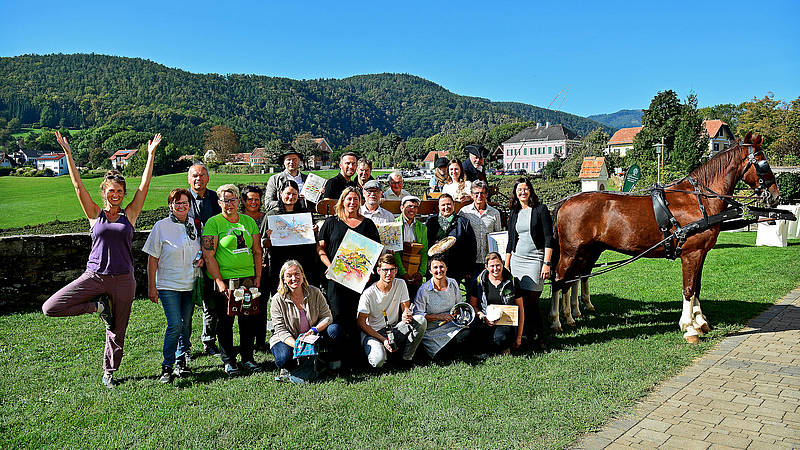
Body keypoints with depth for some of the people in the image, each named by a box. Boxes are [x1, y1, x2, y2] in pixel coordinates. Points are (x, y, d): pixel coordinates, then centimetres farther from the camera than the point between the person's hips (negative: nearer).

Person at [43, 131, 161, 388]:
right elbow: (78, 185, 1)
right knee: (50, 308, -12)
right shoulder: (95, 215, 5)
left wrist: (151, 154, 1)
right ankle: (97, 306, 8)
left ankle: (109, 373, 28)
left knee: (117, 331, 7)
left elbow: (144, 186, 2)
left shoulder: (129, 215, 5)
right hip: (94, 277, 1)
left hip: (123, 280, 0)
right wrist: (67, 153, -2)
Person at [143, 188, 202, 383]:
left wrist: (202, 259, -2)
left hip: (190, 285, 4)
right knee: (175, 325, -12)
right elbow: (152, 258, -2)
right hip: (168, 285, -4)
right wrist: (151, 287, -5)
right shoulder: (161, 226, -4)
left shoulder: (196, 225, 7)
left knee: (186, 325, 10)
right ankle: (167, 367, 1)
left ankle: (181, 363, 24)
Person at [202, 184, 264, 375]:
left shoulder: (249, 221, 11)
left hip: (248, 278, 4)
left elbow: (257, 251, 14)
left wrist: (258, 276, 5)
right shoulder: (213, 223, -4)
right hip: (224, 280, -4)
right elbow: (208, 256, -9)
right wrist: (219, 281, -14)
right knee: (225, 320, 3)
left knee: (249, 319, 8)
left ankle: (247, 357, 22)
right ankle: (228, 361, 16)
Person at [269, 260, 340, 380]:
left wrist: (314, 330, -25)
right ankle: (286, 369, 3)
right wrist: (296, 345, -30)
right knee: (284, 358, -35)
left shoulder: (315, 293, -5)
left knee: (334, 329, -23)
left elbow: (327, 316, -4)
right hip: (289, 340, -2)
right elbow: (281, 330, -13)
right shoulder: (277, 300, -11)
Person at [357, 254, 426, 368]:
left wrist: (406, 315, -24)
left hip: (394, 330, 4)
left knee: (421, 320, -20)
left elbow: (406, 308, 3)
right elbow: (361, 323, -12)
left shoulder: (400, 284, -3)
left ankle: (406, 358, -6)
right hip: (373, 332, -4)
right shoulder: (368, 294, -15)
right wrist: (383, 339, -20)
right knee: (378, 361, -33)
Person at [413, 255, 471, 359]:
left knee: (466, 332, -24)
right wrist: (439, 317, -19)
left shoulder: (453, 283, 4)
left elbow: (459, 304, 19)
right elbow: (417, 314, -11)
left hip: (451, 325, 5)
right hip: (431, 330, -4)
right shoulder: (424, 290, -12)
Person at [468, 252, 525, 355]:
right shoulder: (479, 282, 5)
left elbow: (520, 309, 6)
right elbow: (473, 305, 11)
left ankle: (505, 346, 3)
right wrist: (484, 318, -10)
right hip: (485, 322, 1)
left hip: (507, 322, -1)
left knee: (500, 339, -33)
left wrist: (519, 336, 2)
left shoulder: (512, 282, 3)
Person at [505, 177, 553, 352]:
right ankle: (530, 337, 14)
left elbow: (548, 238, -6)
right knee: (521, 302, 3)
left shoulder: (540, 210, -2)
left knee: (531, 301, -7)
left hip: (535, 259, -5)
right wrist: (506, 265, 14)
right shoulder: (514, 214, 13)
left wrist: (547, 263, -13)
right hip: (516, 260, 5)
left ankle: (539, 339, 6)